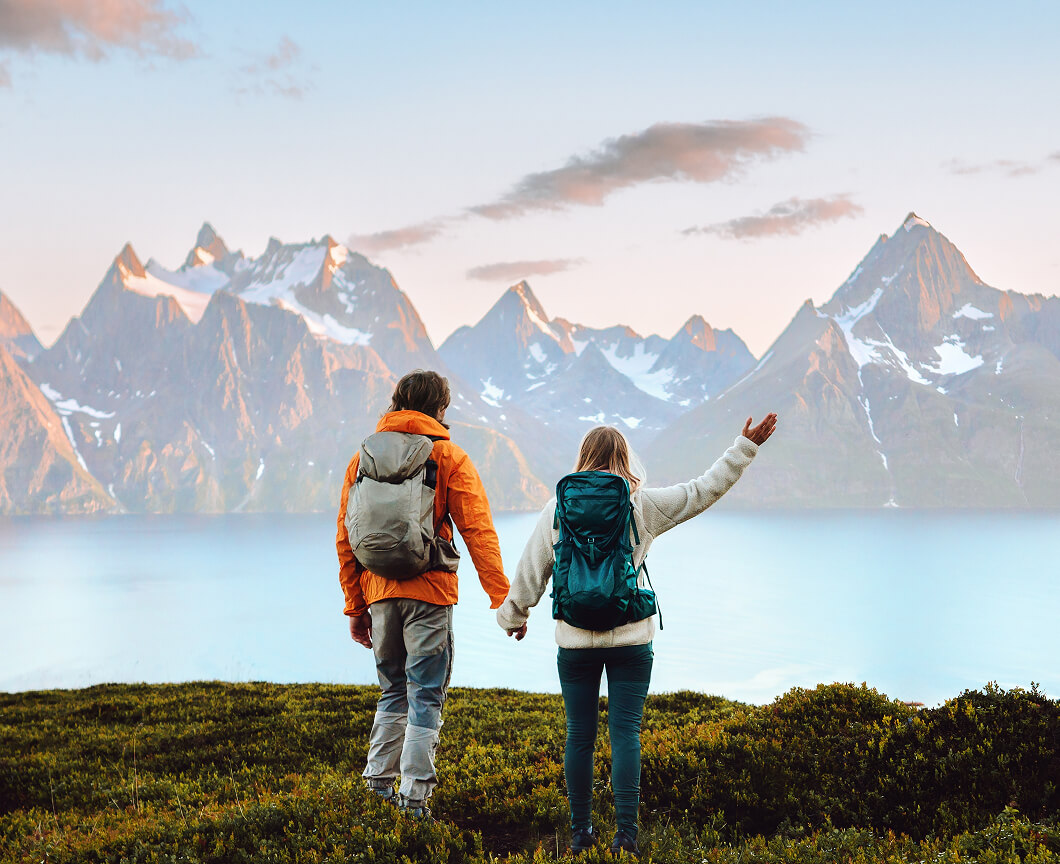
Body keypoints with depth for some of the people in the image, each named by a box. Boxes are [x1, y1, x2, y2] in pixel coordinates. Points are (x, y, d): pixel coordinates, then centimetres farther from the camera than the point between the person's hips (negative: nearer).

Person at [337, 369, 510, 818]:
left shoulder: (364, 457, 11)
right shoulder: (448, 457, -1)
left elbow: (346, 538, 12)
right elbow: (478, 532, -8)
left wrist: (355, 606, 17)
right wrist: (503, 600, -7)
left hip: (378, 591, 4)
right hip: (429, 590, -4)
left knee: (393, 690, 19)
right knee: (425, 694, 2)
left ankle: (379, 781, 17)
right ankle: (414, 794, -1)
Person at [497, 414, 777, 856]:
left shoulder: (558, 509, 1)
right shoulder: (644, 505, -1)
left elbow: (531, 571, 7)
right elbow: (703, 490, 4)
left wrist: (513, 616, 21)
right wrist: (745, 447, 11)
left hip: (575, 641, 1)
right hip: (631, 638, 0)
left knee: (580, 735, 8)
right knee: (626, 732, 1)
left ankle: (581, 830, 15)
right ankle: (626, 829, -4)